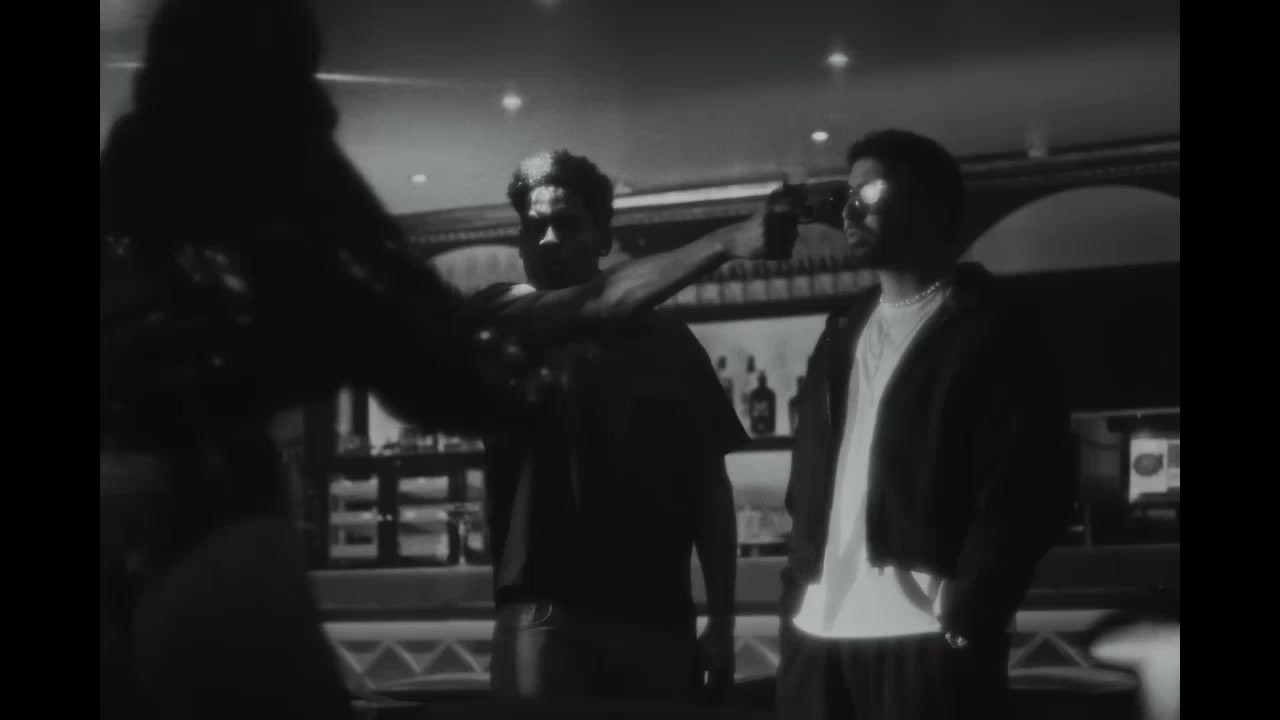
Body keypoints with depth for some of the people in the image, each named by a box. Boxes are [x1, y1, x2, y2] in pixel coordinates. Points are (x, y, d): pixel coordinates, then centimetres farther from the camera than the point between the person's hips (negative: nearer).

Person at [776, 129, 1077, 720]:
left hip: (925, 634, -6)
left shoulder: (992, 333, 0)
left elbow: (1024, 491, -9)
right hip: (817, 630, 6)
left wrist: (966, 622, -17)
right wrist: (798, 589, 8)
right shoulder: (842, 334, 20)